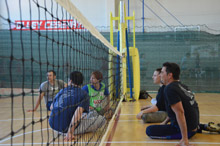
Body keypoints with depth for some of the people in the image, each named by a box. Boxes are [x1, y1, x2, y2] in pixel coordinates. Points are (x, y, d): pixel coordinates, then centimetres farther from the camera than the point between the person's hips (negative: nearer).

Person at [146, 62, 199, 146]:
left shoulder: (170, 89, -20)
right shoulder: (181, 86, 9)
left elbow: (179, 112, -27)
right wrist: (165, 122, 25)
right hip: (194, 125, 9)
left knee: (149, 130, -11)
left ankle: (184, 136, -11)